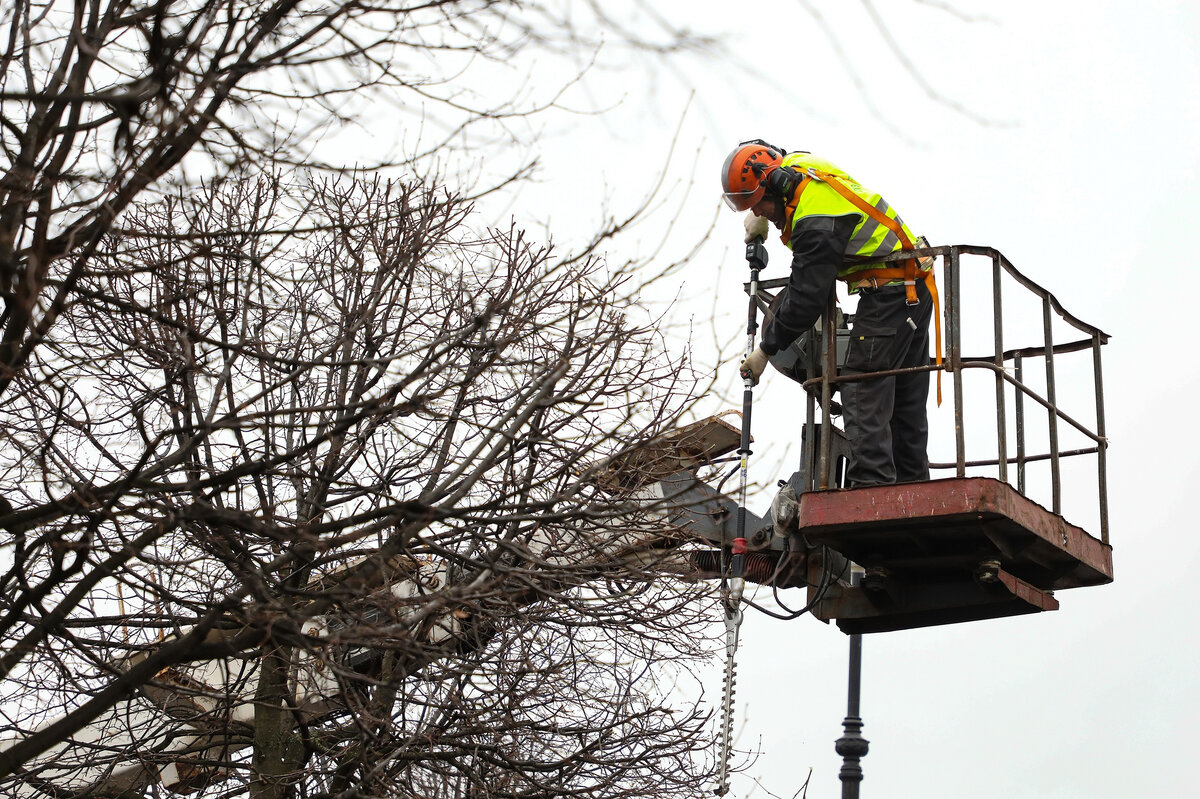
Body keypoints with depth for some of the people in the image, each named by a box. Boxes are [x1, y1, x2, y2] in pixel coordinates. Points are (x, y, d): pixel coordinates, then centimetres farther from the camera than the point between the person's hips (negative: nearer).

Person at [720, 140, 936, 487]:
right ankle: (912, 487, 16)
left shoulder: (815, 224, -26)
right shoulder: (798, 165, 2)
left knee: (863, 394, -12)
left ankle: (870, 487, -18)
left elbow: (805, 300, -24)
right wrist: (761, 217, 22)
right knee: (905, 397, 12)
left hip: (888, 295, -11)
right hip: (915, 288, 11)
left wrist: (765, 349, -13)